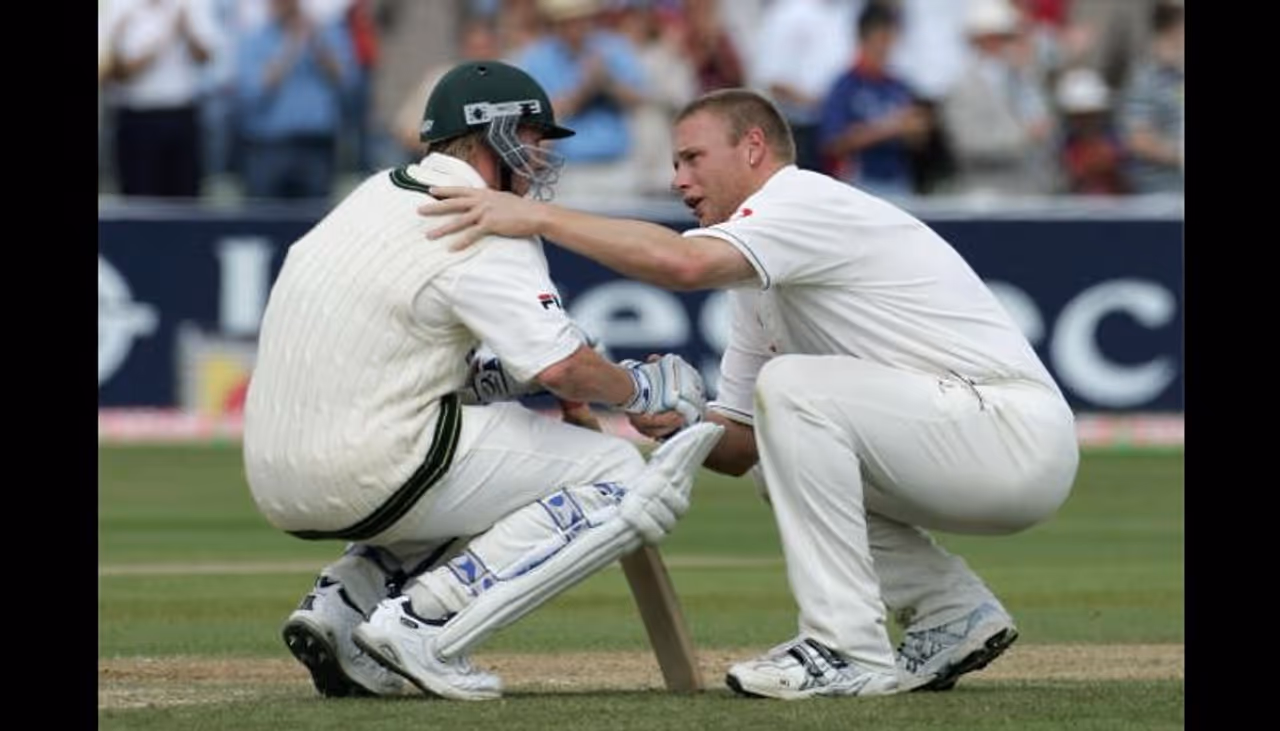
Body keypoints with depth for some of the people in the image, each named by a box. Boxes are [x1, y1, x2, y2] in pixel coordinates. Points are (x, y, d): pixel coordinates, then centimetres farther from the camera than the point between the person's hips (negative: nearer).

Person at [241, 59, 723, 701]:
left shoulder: (380, 193, 15)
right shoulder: (483, 236, -11)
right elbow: (564, 368, -19)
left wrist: (522, 376, 16)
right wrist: (641, 388, 1)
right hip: (365, 478, -9)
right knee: (622, 479, -2)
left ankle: (343, 598, 11)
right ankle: (421, 621, -12)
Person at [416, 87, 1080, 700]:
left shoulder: (807, 199, -10)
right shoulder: (758, 282, 20)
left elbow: (684, 262, -30)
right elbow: (740, 444, 19)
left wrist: (537, 216, -28)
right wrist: (676, 422, -3)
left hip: (1023, 435, -10)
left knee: (793, 387, -22)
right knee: (776, 460, 22)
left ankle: (849, 651, -21)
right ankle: (953, 614, 16)